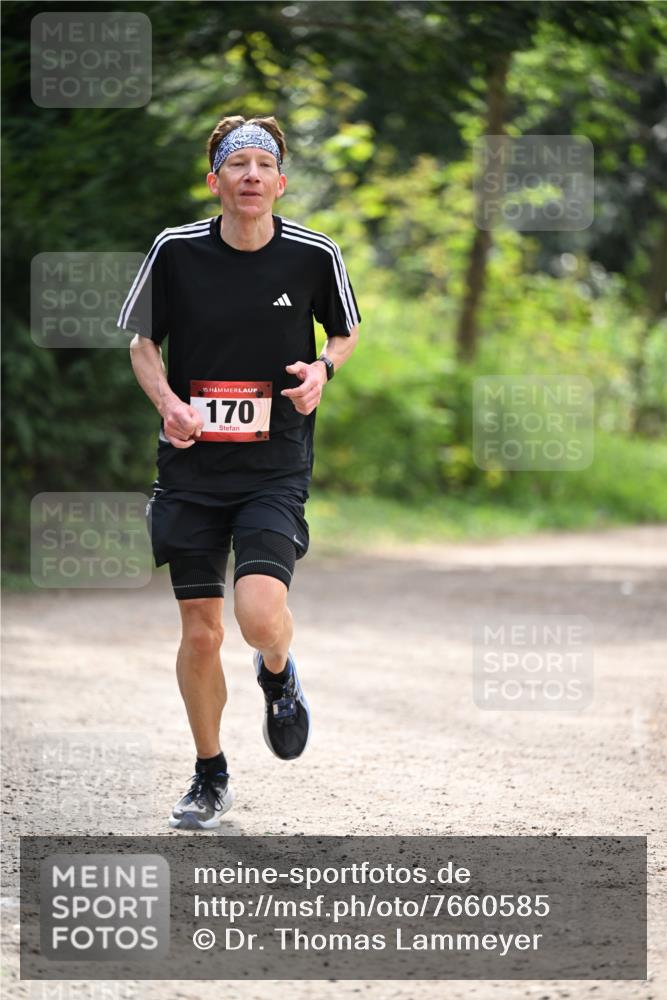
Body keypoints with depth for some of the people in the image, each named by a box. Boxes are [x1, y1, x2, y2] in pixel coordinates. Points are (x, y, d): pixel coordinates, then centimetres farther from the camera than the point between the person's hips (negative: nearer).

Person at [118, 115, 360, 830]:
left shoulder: (314, 255, -4)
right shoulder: (176, 251, -4)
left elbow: (346, 331, 14)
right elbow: (142, 340, 10)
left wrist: (322, 368, -8)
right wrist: (166, 400, -9)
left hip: (276, 468, -1)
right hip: (191, 466, 1)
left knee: (260, 614, -21)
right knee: (200, 633, 3)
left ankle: (279, 675, 16)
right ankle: (210, 776, 24)